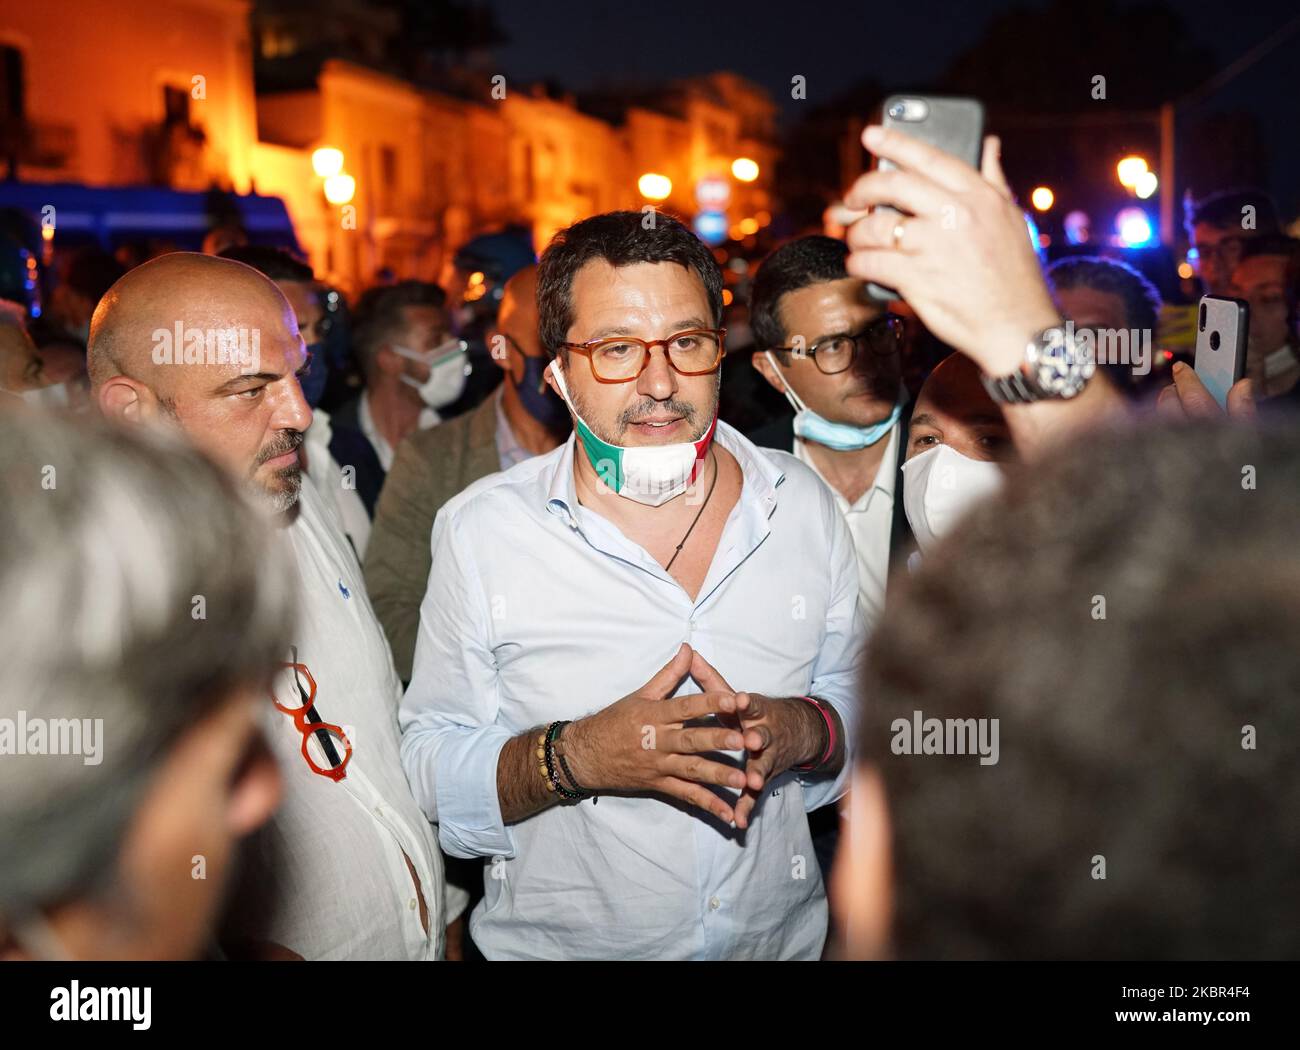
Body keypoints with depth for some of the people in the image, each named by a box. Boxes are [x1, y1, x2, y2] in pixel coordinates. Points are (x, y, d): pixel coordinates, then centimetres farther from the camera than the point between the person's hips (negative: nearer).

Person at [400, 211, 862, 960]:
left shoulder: (803, 504, -6)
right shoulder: (481, 530, -14)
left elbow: (864, 695, 2)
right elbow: (431, 767, -13)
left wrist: (805, 731, -19)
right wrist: (572, 757, -30)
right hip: (557, 941, -2)